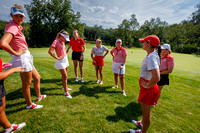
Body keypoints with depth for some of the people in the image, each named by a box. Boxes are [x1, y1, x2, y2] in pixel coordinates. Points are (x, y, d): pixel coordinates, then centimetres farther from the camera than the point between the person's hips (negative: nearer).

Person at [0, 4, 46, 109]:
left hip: (26, 58, 10)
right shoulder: (12, 27, -18)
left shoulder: (16, 26, 11)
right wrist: (16, 53, -19)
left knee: (37, 78, 21)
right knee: (27, 84, 5)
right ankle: (29, 105, 25)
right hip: (22, 59, -10)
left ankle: (39, 96, 41)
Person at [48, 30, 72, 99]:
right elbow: (50, 51, -23)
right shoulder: (56, 41, -15)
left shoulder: (62, 42, 9)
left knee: (64, 75, 19)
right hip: (61, 61, -8)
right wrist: (57, 57, -17)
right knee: (65, 76, -8)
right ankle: (66, 92, 1)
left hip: (65, 59, 8)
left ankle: (64, 86, 38)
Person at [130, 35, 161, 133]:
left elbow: (156, 78, -39)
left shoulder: (151, 58, -28)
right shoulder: (151, 55, 3)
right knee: (145, 110, 31)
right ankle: (142, 124, 56)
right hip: (147, 87, 10)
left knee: (146, 113, 14)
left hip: (149, 89, -10)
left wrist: (147, 86, -21)